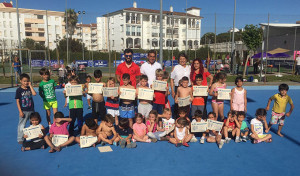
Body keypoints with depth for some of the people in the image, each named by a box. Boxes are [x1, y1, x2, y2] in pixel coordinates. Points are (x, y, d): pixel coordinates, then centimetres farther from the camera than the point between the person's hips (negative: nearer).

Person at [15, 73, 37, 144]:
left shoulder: (29, 88, 4)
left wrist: (30, 85, -12)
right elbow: (17, 101, -8)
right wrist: (20, 111, -12)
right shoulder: (19, 90, -7)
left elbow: (34, 94, -16)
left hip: (31, 110, 4)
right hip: (24, 111, -4)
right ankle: (20, 139, 15)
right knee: (21, 125, 2)